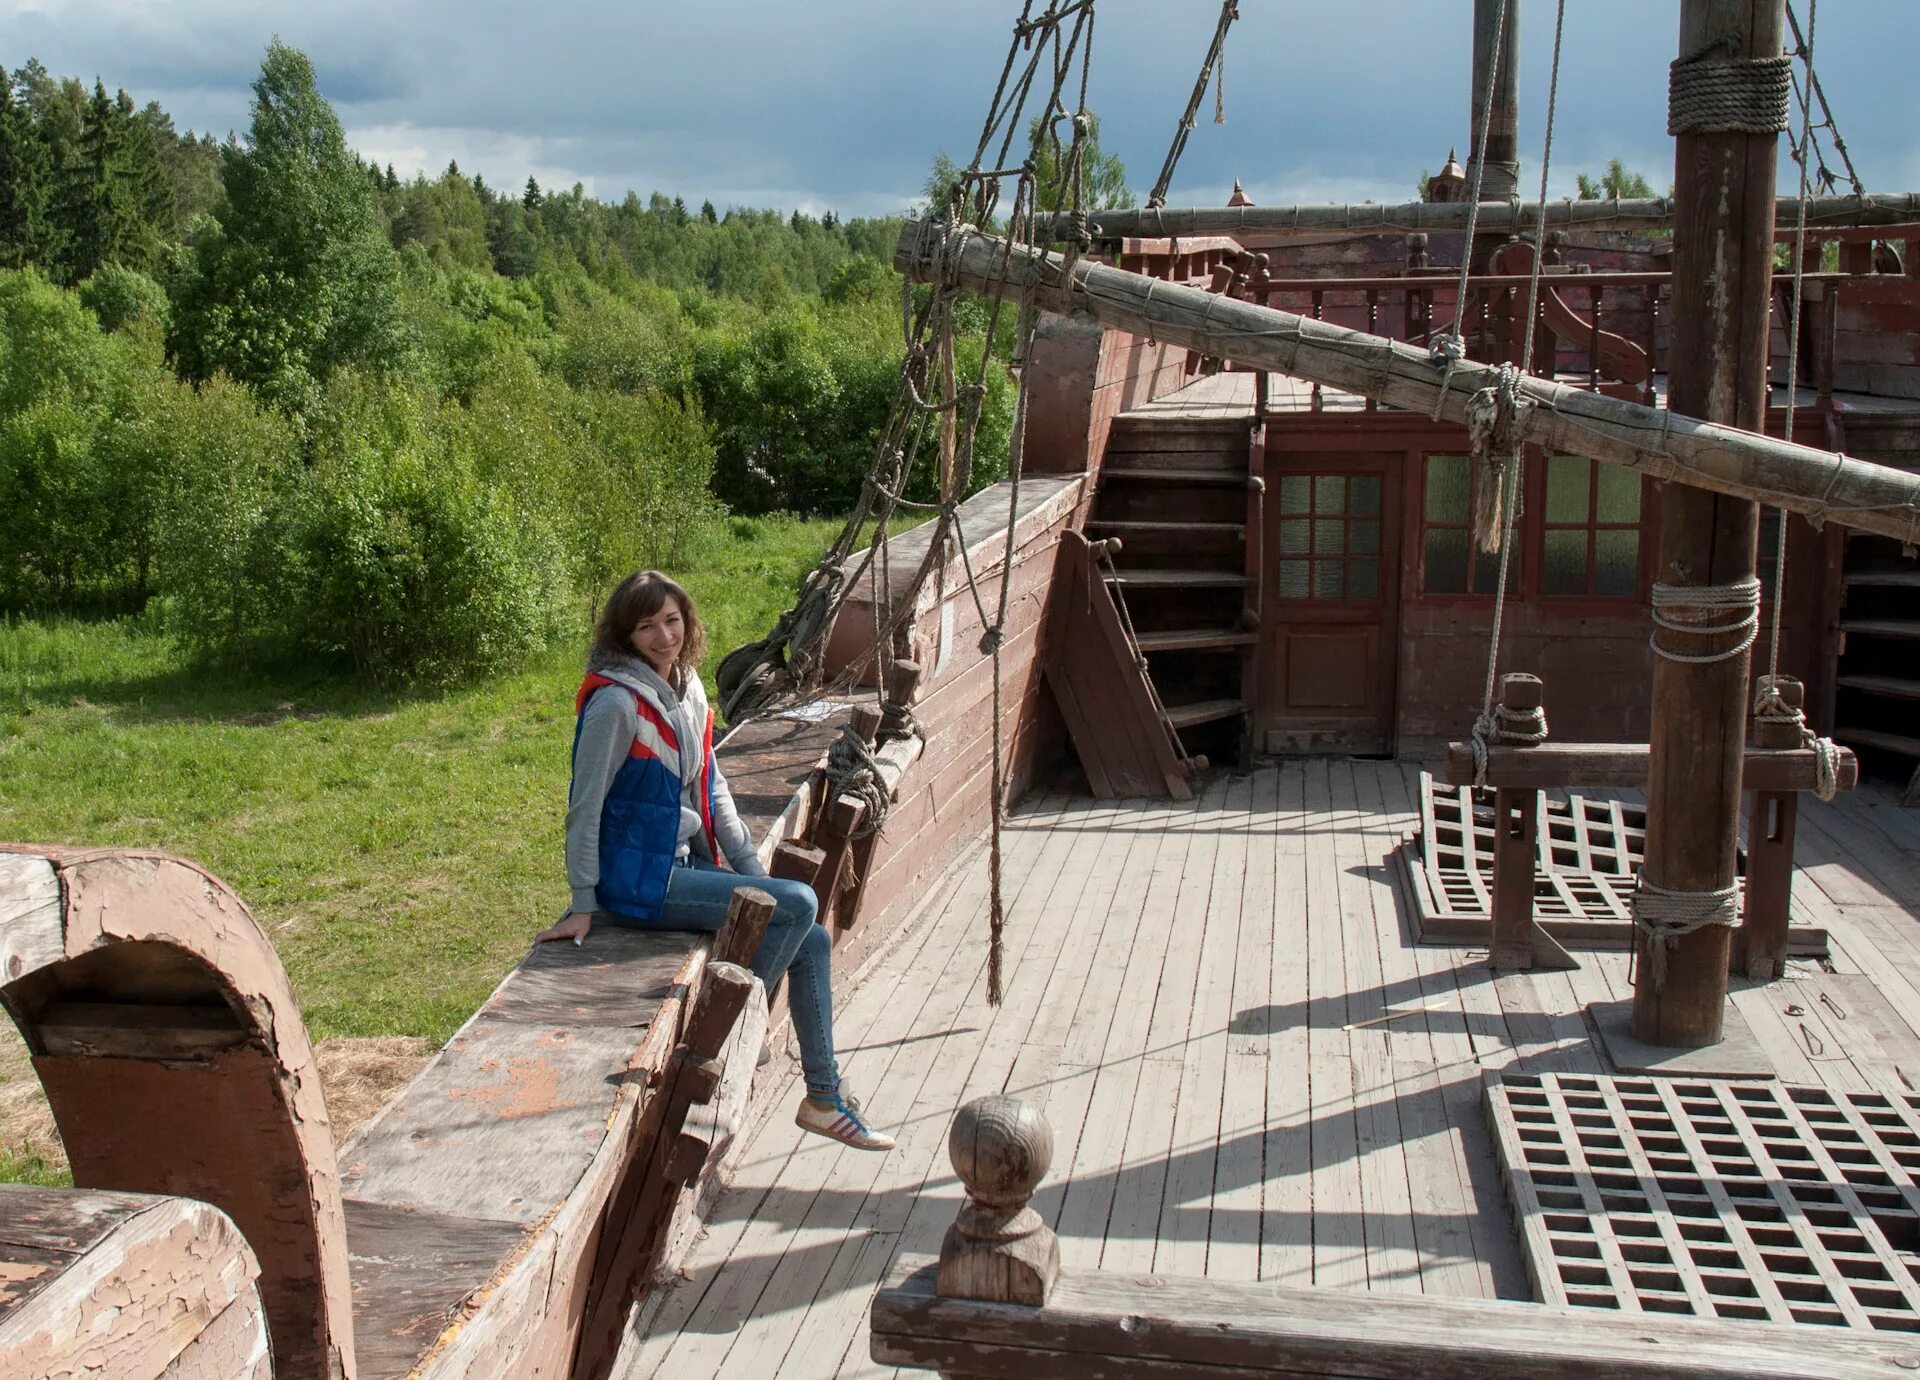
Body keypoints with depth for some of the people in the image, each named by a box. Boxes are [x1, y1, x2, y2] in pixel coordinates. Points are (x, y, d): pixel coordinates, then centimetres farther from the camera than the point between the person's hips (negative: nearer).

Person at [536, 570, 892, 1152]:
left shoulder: (687, 688, 7)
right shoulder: (617, 702, -18)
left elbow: (711, 788, 12)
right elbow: (584, 805, -16)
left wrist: (752, 871, 6)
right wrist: (583, 906, -14)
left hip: (679, 863, 8)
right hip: (636, 879, -8)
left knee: (812, 941, 5)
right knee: (799, 905, -17)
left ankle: (824, 1098, 14)